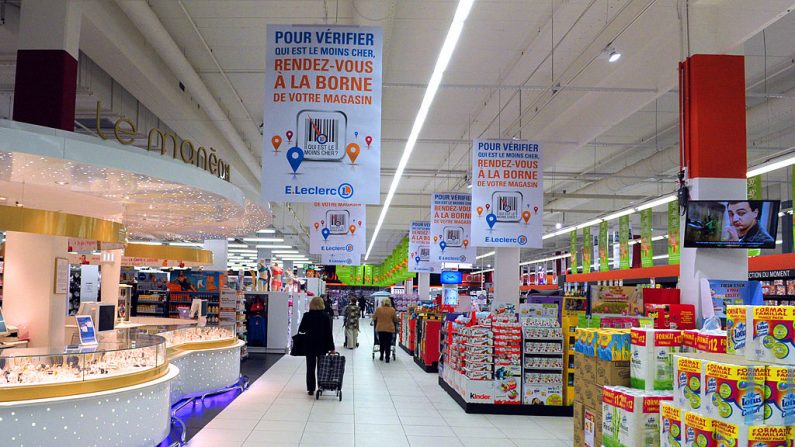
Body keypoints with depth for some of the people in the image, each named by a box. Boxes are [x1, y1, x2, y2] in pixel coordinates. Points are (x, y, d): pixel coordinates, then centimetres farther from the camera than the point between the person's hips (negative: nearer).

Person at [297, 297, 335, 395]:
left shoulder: (307, 316, -9)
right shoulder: (325, 316, -8)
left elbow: (301, 329, -1)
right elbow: (329, 332, -8)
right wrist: (331, 347, -4)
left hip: (310, 344, 0)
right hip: (322, 345, 1)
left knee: (310, 367, 6)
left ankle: (311, 389, 6)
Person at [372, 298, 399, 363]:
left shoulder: (378, 309, -3)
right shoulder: (392, 310, -4)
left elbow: (374, 319, 7)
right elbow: (395, 320, 5)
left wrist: (376, 324, 24)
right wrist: (393, 324, 24)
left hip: (380, 329, 1)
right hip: (389, 329, -1)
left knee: (381, 343, 15)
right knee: (388, 343, 3)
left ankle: (382, 356, 23)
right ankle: (387, 357, 0)